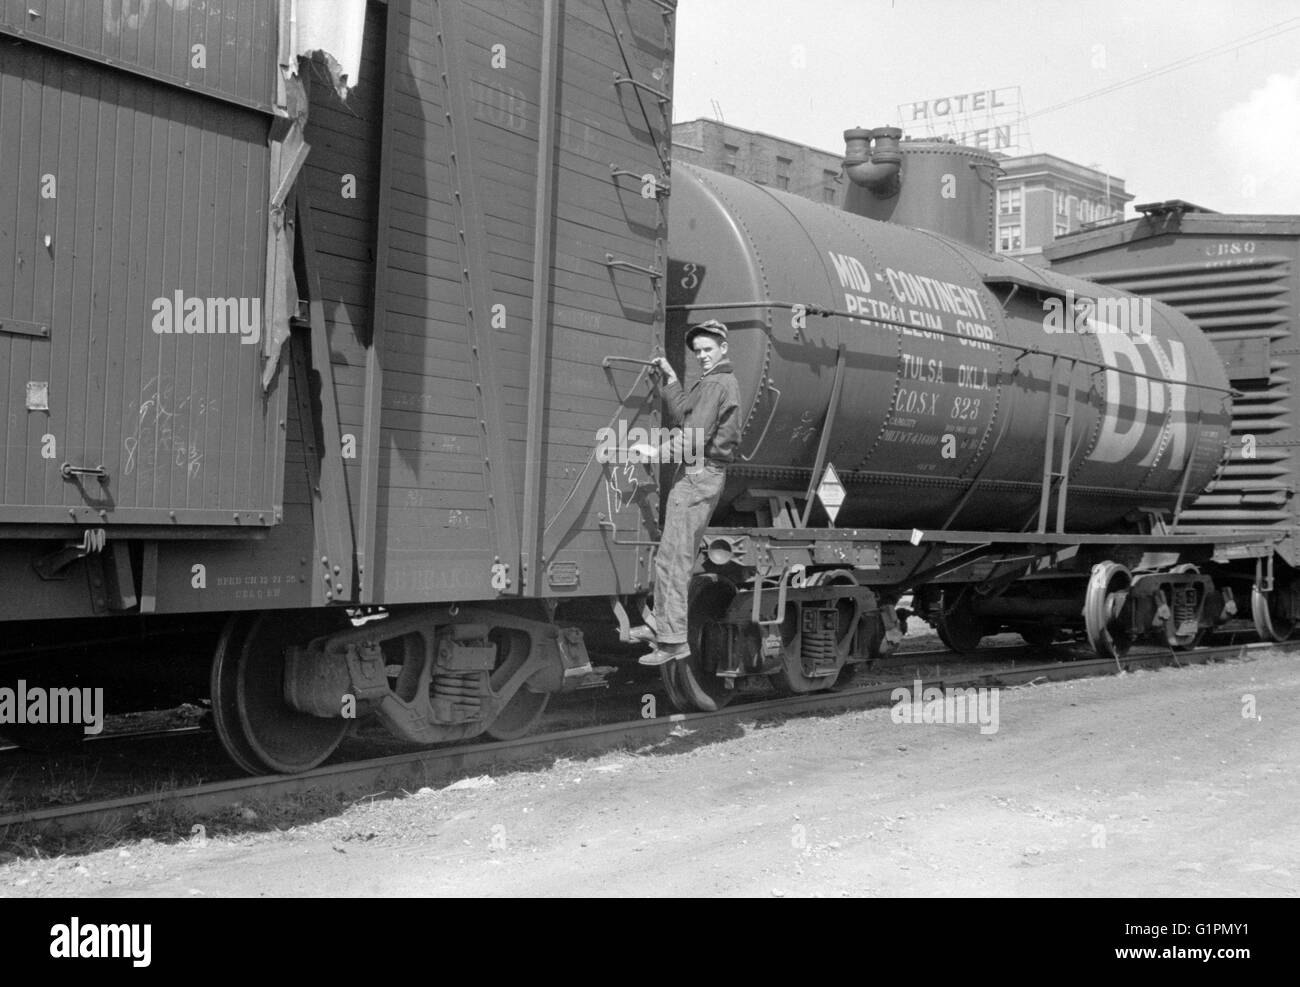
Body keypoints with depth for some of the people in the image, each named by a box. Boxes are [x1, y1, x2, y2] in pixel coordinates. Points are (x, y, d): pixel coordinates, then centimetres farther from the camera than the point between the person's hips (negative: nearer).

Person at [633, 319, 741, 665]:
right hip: (705, 474, 11)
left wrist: (658, 452, -13)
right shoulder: (724, 382, 19)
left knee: (673, 558, -11)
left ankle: (673, 640, -12)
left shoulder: (714, 385, -13)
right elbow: (680, 415, 21)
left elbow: (695, 438, -21)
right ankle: (663, 626, 26)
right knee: (679, 555, 17)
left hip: (698, 475, -11)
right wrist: (670, 377, 16)